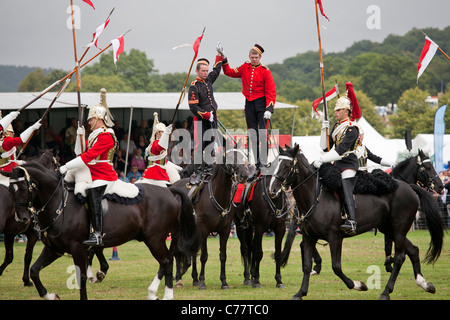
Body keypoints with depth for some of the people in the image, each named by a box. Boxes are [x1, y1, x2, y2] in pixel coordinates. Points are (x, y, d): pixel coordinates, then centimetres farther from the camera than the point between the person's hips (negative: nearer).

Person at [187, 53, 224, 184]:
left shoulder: (208, 80, 8)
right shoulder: (194, 86, -13)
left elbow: (216, 70, 28)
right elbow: (193, 107, -16)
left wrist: (220, 55, 25)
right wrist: (206, 115, -17)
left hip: (212, 119, 7)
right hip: (200, 120, -7)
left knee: (210, 145, 10)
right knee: (199, 146, -10)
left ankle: (208, 170, 18)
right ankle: (197, 173, -10)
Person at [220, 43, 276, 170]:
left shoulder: (265, 71, -6)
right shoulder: (245, 68, 9)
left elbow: (271, 92, -8)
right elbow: (230, 72, 23)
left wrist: (269, 109, -17)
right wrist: (223, 58, 15)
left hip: (261, 102, -5)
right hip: (249, 103, 5)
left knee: (262, 131, -15)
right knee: (252, 133, 3)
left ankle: (264, 159, -16)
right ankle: (257, 161, 6)